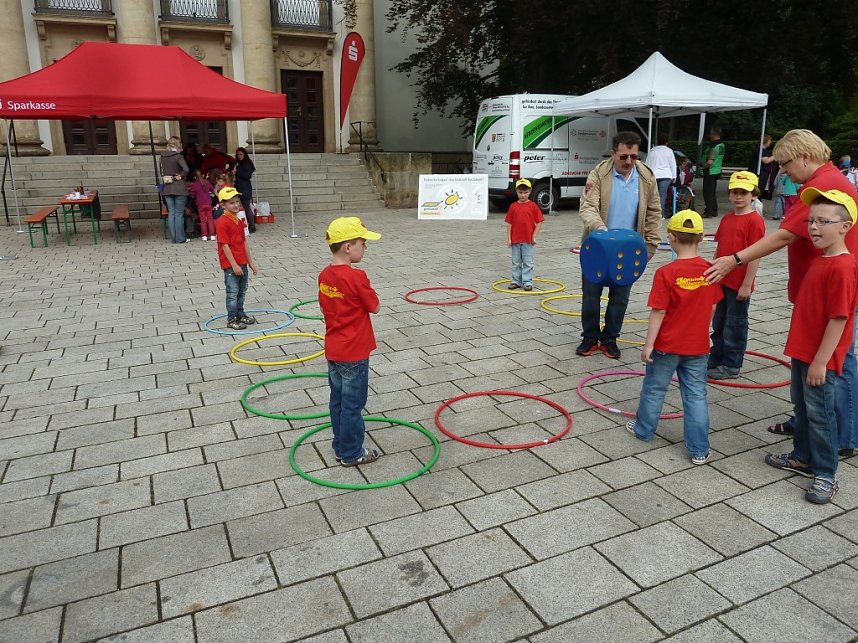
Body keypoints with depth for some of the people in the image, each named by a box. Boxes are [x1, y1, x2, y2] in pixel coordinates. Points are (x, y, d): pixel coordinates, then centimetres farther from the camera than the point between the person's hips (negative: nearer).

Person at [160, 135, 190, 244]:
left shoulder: (163, 156, 6)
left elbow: (162, 172, 11)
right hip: (179, 187, -5)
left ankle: (174, 238, 12)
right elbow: (186, 170, -22)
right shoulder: (178, 156, -11)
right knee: (179, 213, 0)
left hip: (167, 188, 5)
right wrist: (181, 176, -7)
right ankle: (180, 238, 3)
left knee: (171, 213, 9)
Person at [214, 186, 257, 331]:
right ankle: (232, 319, 10)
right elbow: (225, 245, -18)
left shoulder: (239, 221, 10)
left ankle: (240, 314, 32)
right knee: (232, 293, 0)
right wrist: (234, 265, -20)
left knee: (242, 291, 18)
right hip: (231, 264, -8)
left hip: (242, 263, 8)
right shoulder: (222, 222, -16)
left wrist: (250, 262, 14)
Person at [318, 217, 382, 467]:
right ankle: (351, 453, 19)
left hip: (333, 350, 8)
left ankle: (340, 447, 30)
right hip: (354, 354, -8)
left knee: (338, 399, 17)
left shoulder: (324, 276, 2)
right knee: (353, 404, 6)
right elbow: (374, 307, -11)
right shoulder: (356, 277, -22)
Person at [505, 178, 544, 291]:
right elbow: (509, 223, 3)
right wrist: (509, 238, -1)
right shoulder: (513, 207, 2)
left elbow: (539, 222, -2)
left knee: (528, 262, 4)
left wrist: (534, 236, -6)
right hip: (515, 239, 2)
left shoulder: (533, 206, -4)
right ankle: (516, 281, 21)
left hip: (528, 240, -2)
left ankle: (527, 281, 12)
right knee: (516, 262, 11)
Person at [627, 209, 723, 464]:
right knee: (696, 395, 10)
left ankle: (644, 430, 33)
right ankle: (699, 450, 14)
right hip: (698, 346, 4)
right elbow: (712, 308, 6)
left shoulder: (666, 273, -19)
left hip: (667, 345, -3)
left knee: (654, 388, 15)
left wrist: (648, 344, -10)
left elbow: (658, 313, -17)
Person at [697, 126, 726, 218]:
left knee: (707, 192, -4)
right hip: (717, 171, 10)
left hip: (710, 172, -10)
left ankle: (709, 212, -4)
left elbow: (709, 162, -26)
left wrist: (701, 167, -11)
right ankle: (714, 211, 23)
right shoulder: (722, 145, 11)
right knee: (713, 192, 16)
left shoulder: (714, 146, -20)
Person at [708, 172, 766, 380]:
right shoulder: (726, 218, 10)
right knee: (719, 322, 17)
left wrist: (747, 284, -18)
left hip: (739, 285, -7)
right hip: (721, 281, 7)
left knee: (735, 324, 4)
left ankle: (731, 366, 16)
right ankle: (716, 359, 31)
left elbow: (755, 254, -16)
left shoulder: (754, 220, -13)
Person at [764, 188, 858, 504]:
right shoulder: (821, 261, 8)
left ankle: (825, 475, 16)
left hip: (820, 359, -9)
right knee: (801, 405, 20)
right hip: (802, 351, 9)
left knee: (819, 412, 2)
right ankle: (803, 457, 37)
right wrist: (804, 355, 19)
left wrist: (820, 361, -21)